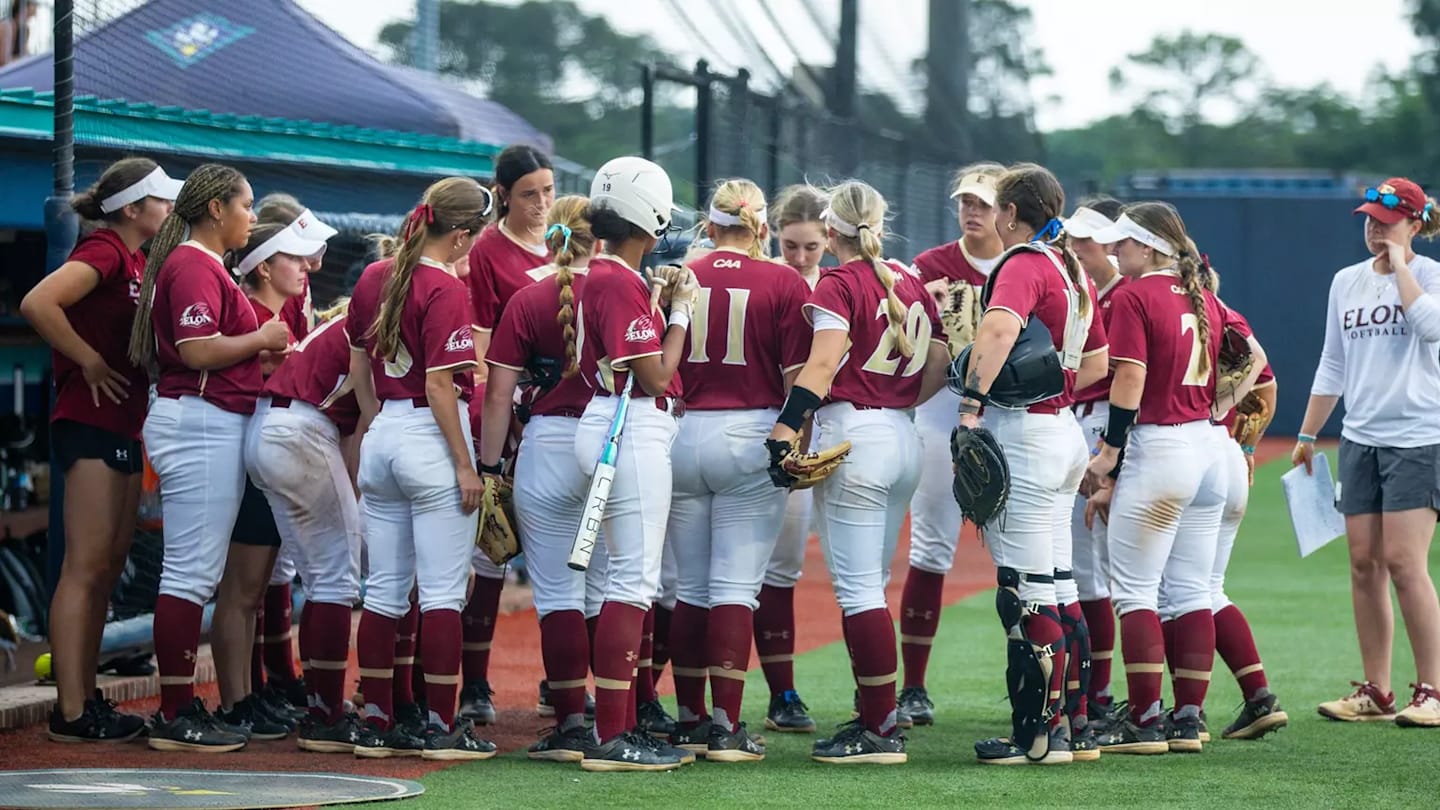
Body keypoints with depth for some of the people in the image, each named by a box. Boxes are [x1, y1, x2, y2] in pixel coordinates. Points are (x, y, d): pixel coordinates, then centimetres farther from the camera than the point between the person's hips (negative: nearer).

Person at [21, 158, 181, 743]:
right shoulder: (104, 251, -13)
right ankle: (71, 712, -10)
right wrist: (90, 364, -18)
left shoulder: (137, 259, 15)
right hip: (91, 424, -10)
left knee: (108, 566, 11)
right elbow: (38, 304, -27)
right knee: (85, 567, -10)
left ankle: (87, 701, 15)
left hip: (124, 428, 10)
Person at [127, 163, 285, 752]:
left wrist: (262, 342, 10)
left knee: (198, 574, 11)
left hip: (215, 430, 11)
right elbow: (199, 350, -21)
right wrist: (262, 339, -9)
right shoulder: (194, 266, -12)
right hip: (199, 422, -11)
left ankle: (183, 706, 15)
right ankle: (175, 716, -8)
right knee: (191, 571, -9)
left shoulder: (205, 266, 20)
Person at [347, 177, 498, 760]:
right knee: (443, 593, -2)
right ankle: (442, 728, -2)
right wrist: (465, 465, -13)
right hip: (431, 441, -7)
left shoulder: (373, 279, 7)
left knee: (384, 592, 11)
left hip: (381, 437, 7)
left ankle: (377, 724, 13)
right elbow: (439, 387, -17)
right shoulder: (445, 290, -15)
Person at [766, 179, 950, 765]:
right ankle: (874, 716, 16)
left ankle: (882, 732, -8)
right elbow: (939, 369, 13)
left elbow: (823, 363, -19)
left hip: (851, 436, -7)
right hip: (903, 441, 8)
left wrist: (787, 427, -25)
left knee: (858, 588, -6)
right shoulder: (911, 285, 13)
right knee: (870, 585, 15)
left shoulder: (839, 284, -7)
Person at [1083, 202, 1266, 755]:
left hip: (1158, 446, -8)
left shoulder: (1134, 296, -10)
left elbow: (1130, 381, -16)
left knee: (1134, 589, -3)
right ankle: (1188, 720, 10)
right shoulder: (1203, 298, 12)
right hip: (1211, 449, 8)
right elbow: (1255, 357, 17)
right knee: (1191, 592, 10)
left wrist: (1108, 454, -13)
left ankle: (1145, 721, -7)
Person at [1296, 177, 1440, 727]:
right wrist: (1307, 436, 18)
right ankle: (1375, 692, 9)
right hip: (1359, 439, 6)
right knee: (1364, 564, 4)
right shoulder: (1346, 282, 14)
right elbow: (1332, 366, 19)